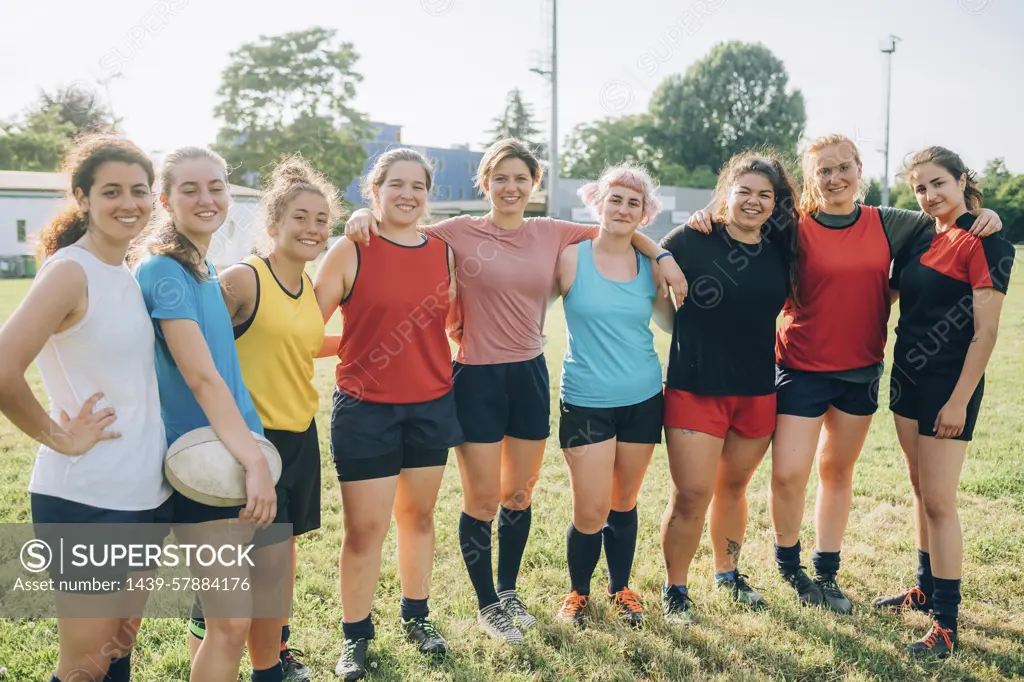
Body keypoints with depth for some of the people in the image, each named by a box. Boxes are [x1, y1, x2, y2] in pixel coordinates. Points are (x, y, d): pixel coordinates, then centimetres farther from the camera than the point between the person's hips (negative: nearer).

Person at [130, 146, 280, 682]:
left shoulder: (203, 268, 11)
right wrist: (255, 462, -22)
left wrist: (257, 457, 15)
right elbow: (201, 377, -22)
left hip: (239, 450, 9)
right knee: (230, 622, -2)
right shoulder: (164, 270, -15)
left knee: (271, 580, 20)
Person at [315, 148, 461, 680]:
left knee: (418, 515, 16)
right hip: (365, 410, -4)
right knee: (364, 528, 1)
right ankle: (355, 635, 21)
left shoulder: (444, 253, 4)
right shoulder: (350, 251, -7)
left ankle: (416, 617, 34)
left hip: (431, 406, 4)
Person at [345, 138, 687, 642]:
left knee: (519, 495, 15)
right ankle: (487, 604, 26)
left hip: (530, 374, 4)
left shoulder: (551, 233, 4)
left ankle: (508, 592, 36)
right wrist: (364, 215, -21)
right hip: (477, 378, -4)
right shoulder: (460, 232, -7)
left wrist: (661, 257, 1)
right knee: (482, 500, 5)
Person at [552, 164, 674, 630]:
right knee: (591, 512, -1)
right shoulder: (570, 257, -5)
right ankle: (578, 591, 26)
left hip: (642, 400, 3)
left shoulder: (651, 266, 4)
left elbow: (673, 323, 12)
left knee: (625, 503, 14)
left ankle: (621, 588, 36)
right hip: (585, 402, -3)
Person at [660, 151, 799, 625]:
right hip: (695, 388, -4)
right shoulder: (692, 240, -8)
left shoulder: (781, 251, 6)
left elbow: (791, 301, 20)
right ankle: (675, 590, 15)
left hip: (758, 390, 5)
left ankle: (728, 574, 38)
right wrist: (691, 331, -6)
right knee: (691, 496, -4)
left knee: (733, 487, 18)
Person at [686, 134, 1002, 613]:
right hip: (803, 368, -3)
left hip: (862, 370, 4)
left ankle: (826, 574, 29)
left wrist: (983, 216, -3)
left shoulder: (886, 224, 3)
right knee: (788, 474, -9)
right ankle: (788, 560, 20)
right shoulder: (793, 228, -7)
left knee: (838, 470, 14)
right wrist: (706, 219, -22)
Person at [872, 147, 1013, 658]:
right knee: (921, 489, 16)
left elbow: (985, 332, -15)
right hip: (908, 377, 7)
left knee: (939, 500, -5)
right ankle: (926, 589, 31)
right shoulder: (920, 241, 9)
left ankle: (947, 623, 5)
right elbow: (893, 293, 16)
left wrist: (959, 401, -17)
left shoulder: (985, 245, -12)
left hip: (949, 386, -7)